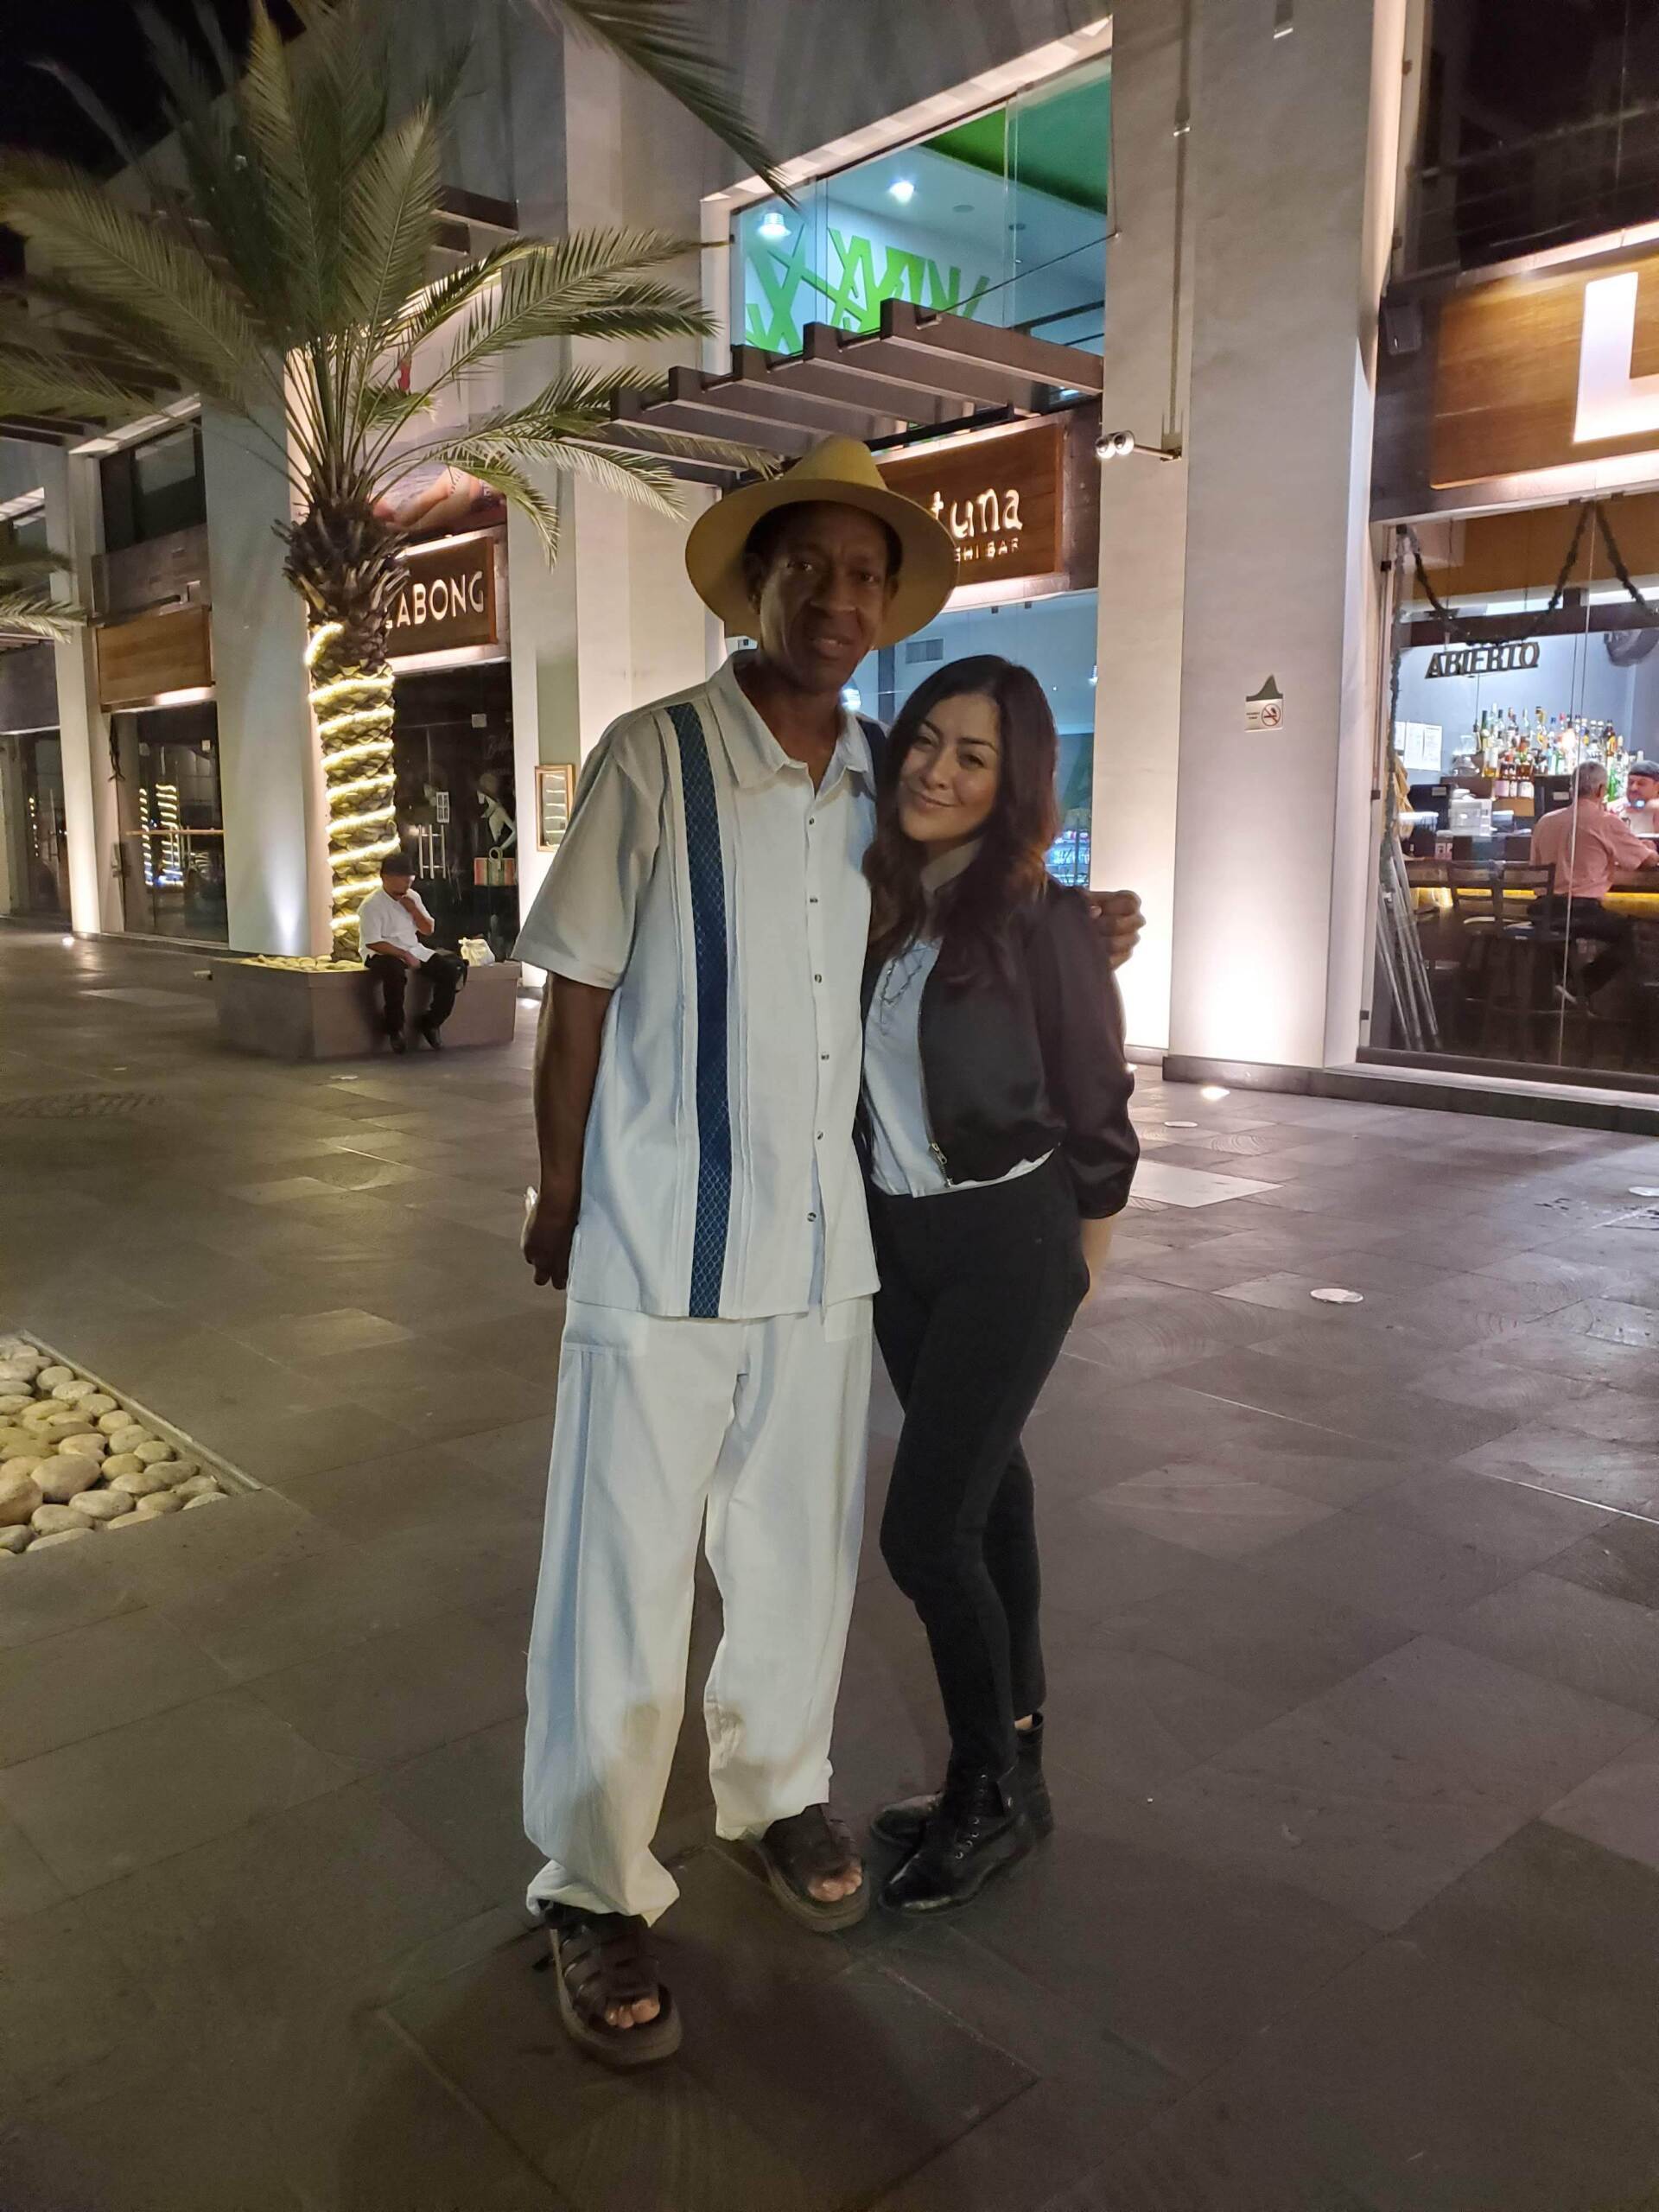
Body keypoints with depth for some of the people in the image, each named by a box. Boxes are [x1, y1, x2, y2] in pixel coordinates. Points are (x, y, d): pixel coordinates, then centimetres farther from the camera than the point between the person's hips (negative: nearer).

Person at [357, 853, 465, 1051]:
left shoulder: (412, 897, 8)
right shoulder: (371, 905, -14)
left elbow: (428, 930, 12)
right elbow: (372, 943, -18)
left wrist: (414, 910, -6)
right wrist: (404, 955, -24)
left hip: (414, 951, 7)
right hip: (384, 954, -7)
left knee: (451, 970, -13)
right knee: (396, 973, -42)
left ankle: (430, 1023, 2)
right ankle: (394, 1029, -21)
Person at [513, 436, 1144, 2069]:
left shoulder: (883, 785, 5)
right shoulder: (653, 758, -9)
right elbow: (577, 995, -5)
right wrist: (559, 1188, 0)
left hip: (822, 1241, 5)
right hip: (660, 1244, -4)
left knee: (802, 1550, 17)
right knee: (622, 1575, 5)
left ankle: (774, 1786, 42)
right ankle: (593, 1890, 25)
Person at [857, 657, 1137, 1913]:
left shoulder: (1041, 922, -15)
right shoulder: (874, 902, 1)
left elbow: (1096, 1113, -6)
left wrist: (1075, 1276, 4)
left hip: (1006, 1248, -6)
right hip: (895, 1243, 6)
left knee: (923, 1530, -6)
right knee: (981, 1500, 17)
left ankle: (995, 1789, 18)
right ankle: (1009, 1775, 33)